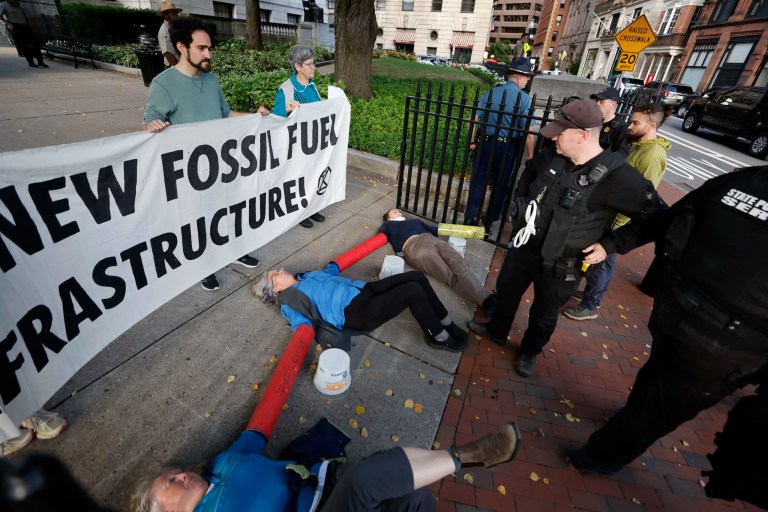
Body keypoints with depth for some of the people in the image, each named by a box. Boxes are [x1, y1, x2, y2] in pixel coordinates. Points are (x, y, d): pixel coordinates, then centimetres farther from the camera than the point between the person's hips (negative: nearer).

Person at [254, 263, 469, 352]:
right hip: (357, 312, -9)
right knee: (413, 290, -23)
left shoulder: (307, 276, 24)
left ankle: (446, 323, 10)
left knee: (417, 277, -5)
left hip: (364, 289, 9)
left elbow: (331, 271, 40)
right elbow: (301, 323, -17)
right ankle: (439, 337, -3)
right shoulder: (288, 302, 0)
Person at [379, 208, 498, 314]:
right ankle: (484, 300, -45)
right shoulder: (388, 225, 33)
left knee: (459, 264, -26)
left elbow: (434, 229, 35)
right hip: (414, 246, -5)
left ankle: (487, 298, -45)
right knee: (451, 275, -27)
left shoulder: (415, 220, 43)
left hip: (433, 239, 5)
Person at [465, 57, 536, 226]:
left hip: (484, 144, 2)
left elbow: (474, 120, -2)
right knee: (500, 184, 15)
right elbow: (528, 132, -14)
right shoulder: (524, 99, -10)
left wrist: (472, 142, 10)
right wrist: (530, 156, -5)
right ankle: (491, 218, 29)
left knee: (478, 181, 10)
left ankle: (470, 217, 16)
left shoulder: (490, 93, -1)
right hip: (507, 148, -2)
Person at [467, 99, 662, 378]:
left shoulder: (617, 177, -25)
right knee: (506, 289, 23)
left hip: (560, 267, -5)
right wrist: (519, 200, 6)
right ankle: (497, 329, 50)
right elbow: (529, 169, 15)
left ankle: (529, 351, 46)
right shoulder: (553, 158, -8)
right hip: (524, 247, 5)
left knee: (544, 314, 18)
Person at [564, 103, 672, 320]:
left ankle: (589, 306, 14)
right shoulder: (641, 145, 8)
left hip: (620, 220, -9)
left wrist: (615, 224, -21)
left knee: (600, 260, 0)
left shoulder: (652, 155, -22)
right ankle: (593, 295, 35)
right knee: (604, 259, 19)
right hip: (614, 213, 9)